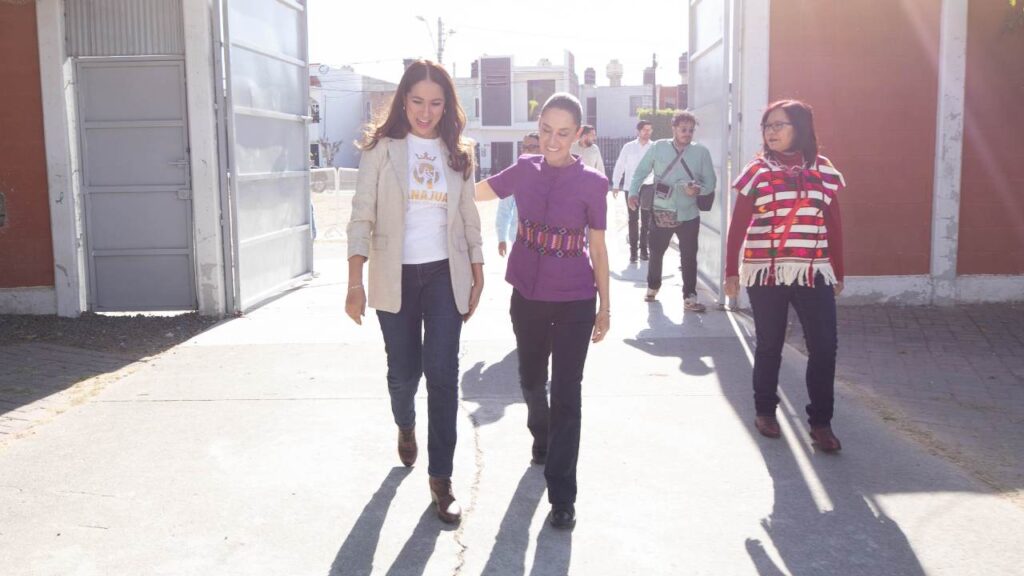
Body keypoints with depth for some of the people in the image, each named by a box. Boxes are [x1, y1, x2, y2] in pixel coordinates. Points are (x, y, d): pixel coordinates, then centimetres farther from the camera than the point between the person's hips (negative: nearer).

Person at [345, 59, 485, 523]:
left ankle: (441, 478, 5)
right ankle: (405, 426, 45)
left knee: (442, 374, -5)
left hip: (444, 275, 1)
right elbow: (362, 217, -6)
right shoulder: (382, 148, -3)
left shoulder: (457, 153, 6)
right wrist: (355, 283, -12)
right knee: (404, 371, 10)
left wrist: (477, 275, 9)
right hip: (395, 277, -1)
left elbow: (469, 218, 11)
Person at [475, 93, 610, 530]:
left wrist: (604, 306, 0)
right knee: (531, 380, 20)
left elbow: (598, 247, -3)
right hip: (527, 297, 4)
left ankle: (562, 495, 4)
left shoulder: (592, 183, -8)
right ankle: (542, 438, 51)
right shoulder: (525, 170, 0)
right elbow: (472, 191, 9)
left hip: (575, 301, -3)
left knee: (565, 394, -3)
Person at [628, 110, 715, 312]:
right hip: (661, 213, 0)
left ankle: (689, 297, 12)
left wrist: (699, 189, -20)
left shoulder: (701, 152, -1)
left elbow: (710, 182, 1)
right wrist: (633, 193, -13)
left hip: (688, 215, 0)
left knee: (689, 258, 3)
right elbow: (641, 172, 2)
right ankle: (653, 286, 38)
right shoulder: (658, 147, -3)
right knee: (656, 253, 15)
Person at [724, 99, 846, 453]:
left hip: (813, 273, 1)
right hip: (765, 273, -1)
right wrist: (731, 271, -1)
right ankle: (765, 410, 28)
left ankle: (820, 421, 9)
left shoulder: (823, 171, 4)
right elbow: (738, 225, 1)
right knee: (769, 345, 10)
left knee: (824, 347, -4)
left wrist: (838, 273, 10)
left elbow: (834, 225, 9)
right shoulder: (757, 172, -1)